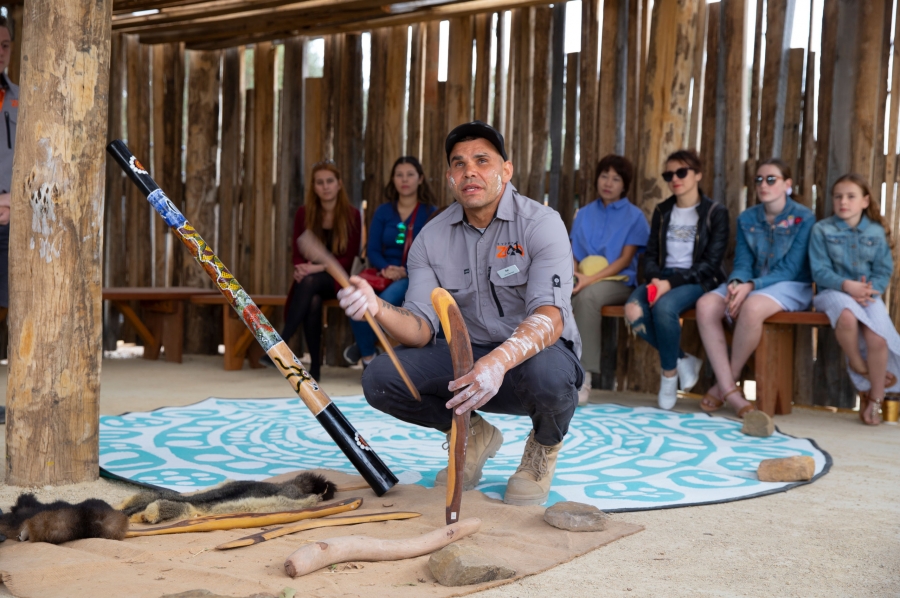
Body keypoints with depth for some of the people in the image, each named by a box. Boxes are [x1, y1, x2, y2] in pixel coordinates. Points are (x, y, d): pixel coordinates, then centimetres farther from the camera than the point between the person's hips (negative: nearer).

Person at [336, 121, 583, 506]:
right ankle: (474, 434, 10)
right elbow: (422, 328, -10)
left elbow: (549, 316, -29)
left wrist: (500, 360, -50)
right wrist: (378, 309, -34)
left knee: (547, 374, -40)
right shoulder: (431, 238, -2)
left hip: (532, 354, -3)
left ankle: (544, 446, 1)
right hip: (466, 357, 4)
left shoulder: (541, 224, -15)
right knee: (379, 377, -19)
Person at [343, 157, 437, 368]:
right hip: (384, 274, 3)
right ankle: (368, 356, -11)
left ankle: (361, 346, -10)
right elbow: (372, 250, 6)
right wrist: (385, 268, -15)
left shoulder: (431, 213, 2)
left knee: (387, 299, -36)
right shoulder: (383, 211, 11)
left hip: (414, 278, -3)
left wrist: (406, 271, -19)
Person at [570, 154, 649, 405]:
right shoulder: (584, 214, 18)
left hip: (617, 282, -3)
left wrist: (591, 278, -18)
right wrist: (573, 276, -11)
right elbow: (574, 255, 13)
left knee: (587, 296, -38)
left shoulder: (634, 216, 6)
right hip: (585, 280, 4)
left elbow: (625, 259, -4)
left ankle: (583, 375, -39)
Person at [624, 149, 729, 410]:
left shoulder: (715, 213, 1)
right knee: (633, 311, -29)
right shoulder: (662, 212, 15)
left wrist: (671, 282, -21)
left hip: (697, 281, -4)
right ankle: (683, 359, -8)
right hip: (663, 279, 4)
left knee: (664, 306, -37)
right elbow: (651, 256, 12)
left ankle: (669, 372, -13)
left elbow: (710, 264, -8)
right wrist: (655, 279, -13)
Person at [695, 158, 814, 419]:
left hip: (790, 287, -5)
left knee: (752, 307, -39)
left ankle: (723, 385, -20)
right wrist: (736, 282, -20)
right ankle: (730, 392, -27)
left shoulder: (803, 218, -6)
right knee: (706, 305, -25)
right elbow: (743, 261, 5)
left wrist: (751, 285, -26)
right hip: (750, 284, 5)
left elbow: (790, 269, -12)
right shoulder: (746, 218, 9)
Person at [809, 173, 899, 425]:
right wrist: (846, 285, -22)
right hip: (834, 291, -2)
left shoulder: (876, 233, 5)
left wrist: (870, 290, -17)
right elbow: (820, 271, -6)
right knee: (847, 315, -38)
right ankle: (859, 366, -9)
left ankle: (874, 402, -3)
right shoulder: (822, 230, -1)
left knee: (878, 338, -24)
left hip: (868, 294, 2)